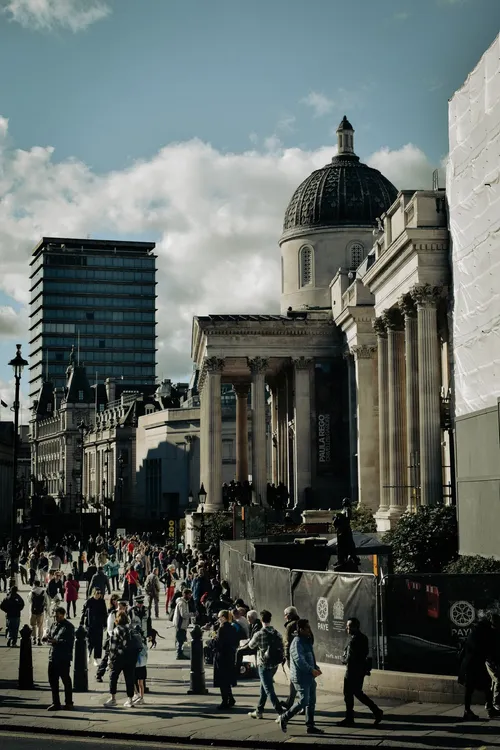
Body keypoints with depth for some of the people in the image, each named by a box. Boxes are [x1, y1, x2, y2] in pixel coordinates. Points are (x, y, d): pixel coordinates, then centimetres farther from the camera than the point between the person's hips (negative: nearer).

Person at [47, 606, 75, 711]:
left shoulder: (68, 626, -6)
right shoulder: (53, 625, 14)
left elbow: (69, 642, -14)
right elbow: (49, 638, 17)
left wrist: (56, 641, -18)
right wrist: (50, 640, -6)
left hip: (64, 658, -7)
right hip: (53, 657, 7)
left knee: (66, 680, 3)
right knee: (52, 680, 8)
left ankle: (68, 702, 14)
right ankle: (56, 703, 16)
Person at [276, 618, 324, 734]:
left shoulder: (307, 641, 15)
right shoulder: (297, 642, -16)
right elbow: (299, 660, -25)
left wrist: (316, 668, 6)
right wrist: (311, 670, -22)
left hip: (309, 677, 10)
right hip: (301, 678, -10)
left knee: (311, 701, 11)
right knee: (303, 701, -9)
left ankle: (310, 726, 18)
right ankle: (283, 718, 6)